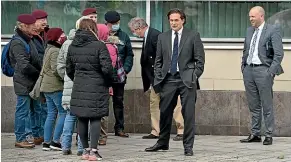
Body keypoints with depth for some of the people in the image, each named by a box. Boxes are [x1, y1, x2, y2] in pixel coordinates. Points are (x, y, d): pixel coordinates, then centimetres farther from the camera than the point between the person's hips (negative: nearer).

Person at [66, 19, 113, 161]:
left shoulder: (72, 47, 5)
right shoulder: (99, 46, -12)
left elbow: (69, 69, 13)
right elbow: (107, 68, -16)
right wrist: (108, 82, 1)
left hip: (79, 88, 5)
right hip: (97, 88, -5)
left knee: (82, 119, 11)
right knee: (95, 119, 0)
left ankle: (85, 150, 17)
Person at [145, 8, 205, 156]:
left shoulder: (193, 36, 3)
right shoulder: (162, 37, 11)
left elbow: (200, 60, 3)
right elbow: (158, 61, 13)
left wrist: (194, 76, -5)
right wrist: (158, 78, 3)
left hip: (186, 80, -3)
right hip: (168, 79, 3)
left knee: (188, 114, -4)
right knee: (165, 112, 8)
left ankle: (188, 146, 3)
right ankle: (162, 143, 23)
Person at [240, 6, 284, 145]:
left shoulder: (273, 30, -5)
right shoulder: (249, 31, 15)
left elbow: (279, 54, -9)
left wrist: (271, 72, -14)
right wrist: (243, 67, 13)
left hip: (263, 70, -6)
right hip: (249, 70, 6)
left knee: (267, 105, -3)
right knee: (253, 105, 10)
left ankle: (269, 135, 2)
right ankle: (255, 134, 15)